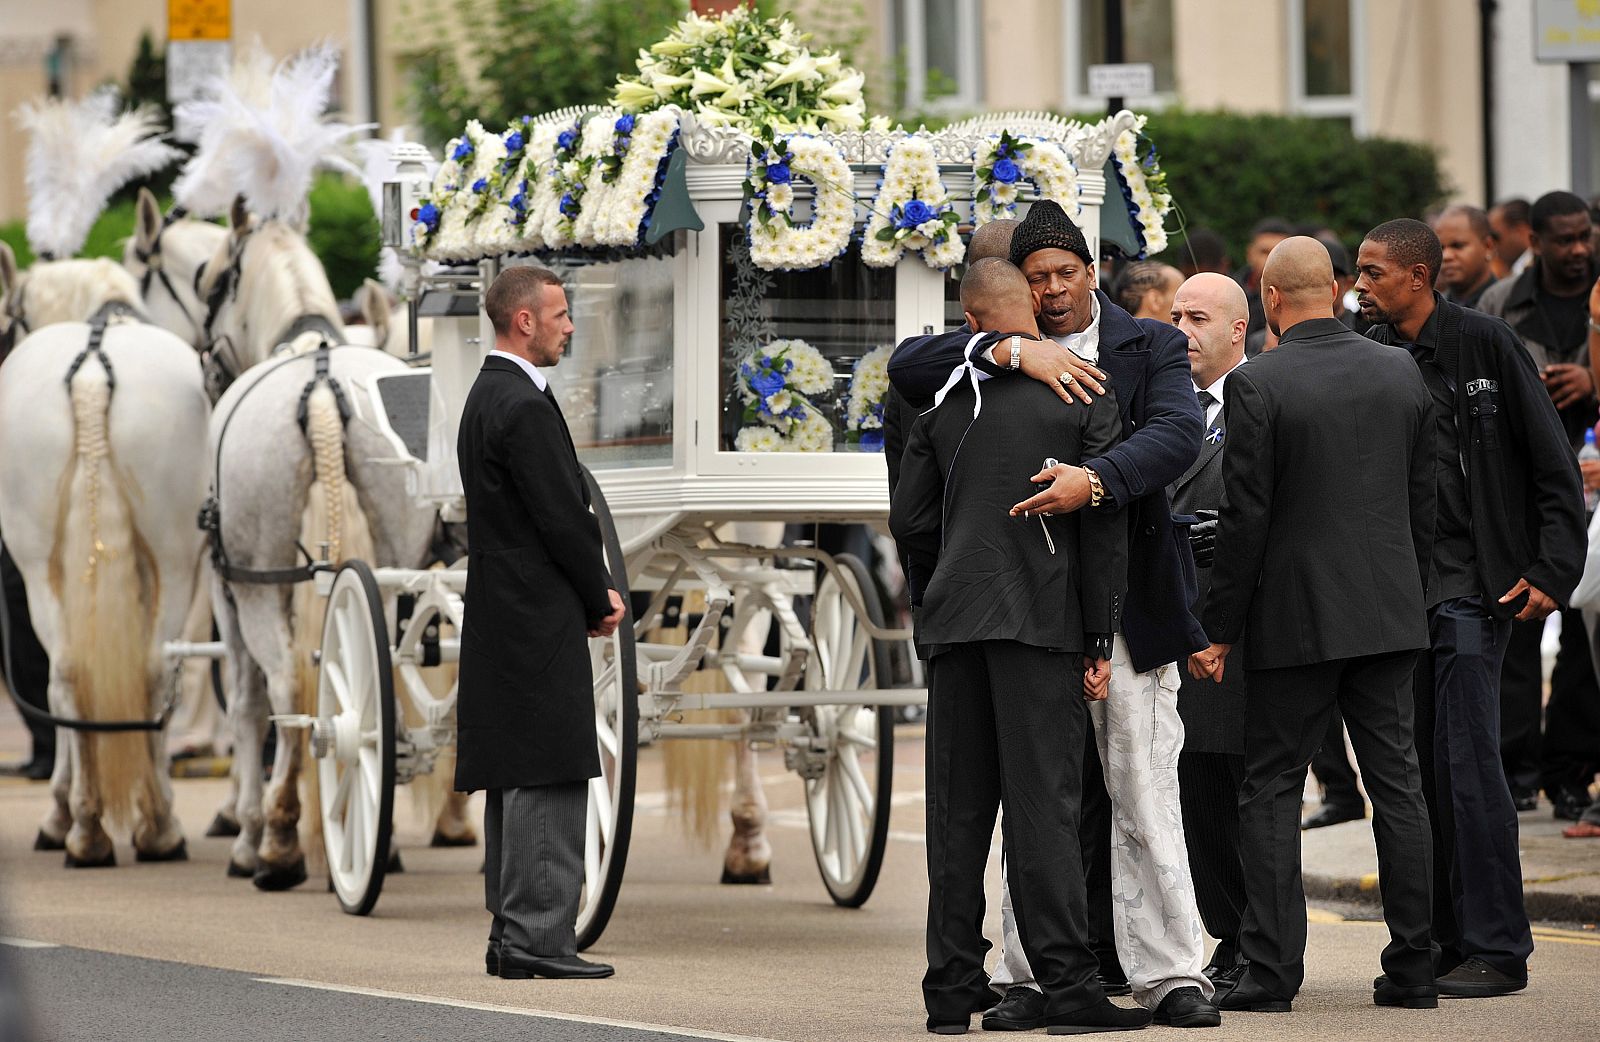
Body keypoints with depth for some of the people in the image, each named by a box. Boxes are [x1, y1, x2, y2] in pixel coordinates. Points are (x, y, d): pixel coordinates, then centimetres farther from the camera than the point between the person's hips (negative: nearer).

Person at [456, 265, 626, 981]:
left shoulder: (488, 397, 16)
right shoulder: (524, 406, -16)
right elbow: (562, 517, -17)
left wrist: (592, 594, 11)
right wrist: (600, 600, -3)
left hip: (504, 620, 10)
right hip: (542, 621, -10)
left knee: (514, 780, 11)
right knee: (546, 779, -9)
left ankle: (511, 934, 14)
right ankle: (538, 934, -11)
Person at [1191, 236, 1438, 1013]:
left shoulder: (1258, 384, -12)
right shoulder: (1401, 373, 4)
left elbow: (1245, 518, -12)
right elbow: (1424, 502, 9)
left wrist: (1218, 630, -6)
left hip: (1295, 618, -5)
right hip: (1388, 613, 5)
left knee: (1271, 790, 2)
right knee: (1397, 783, 8)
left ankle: (1271, 971, -1)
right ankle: (1413, 969, 8)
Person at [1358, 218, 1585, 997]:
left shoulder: (1484, 345, -5)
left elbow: (1554, 466, -3)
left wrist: (1553, 570, -9)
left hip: (1472, 589, -6)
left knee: (1468, 764, -10)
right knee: (1418, 770, 7)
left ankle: (1497, 951, -6)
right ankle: (1449, 942, 14)